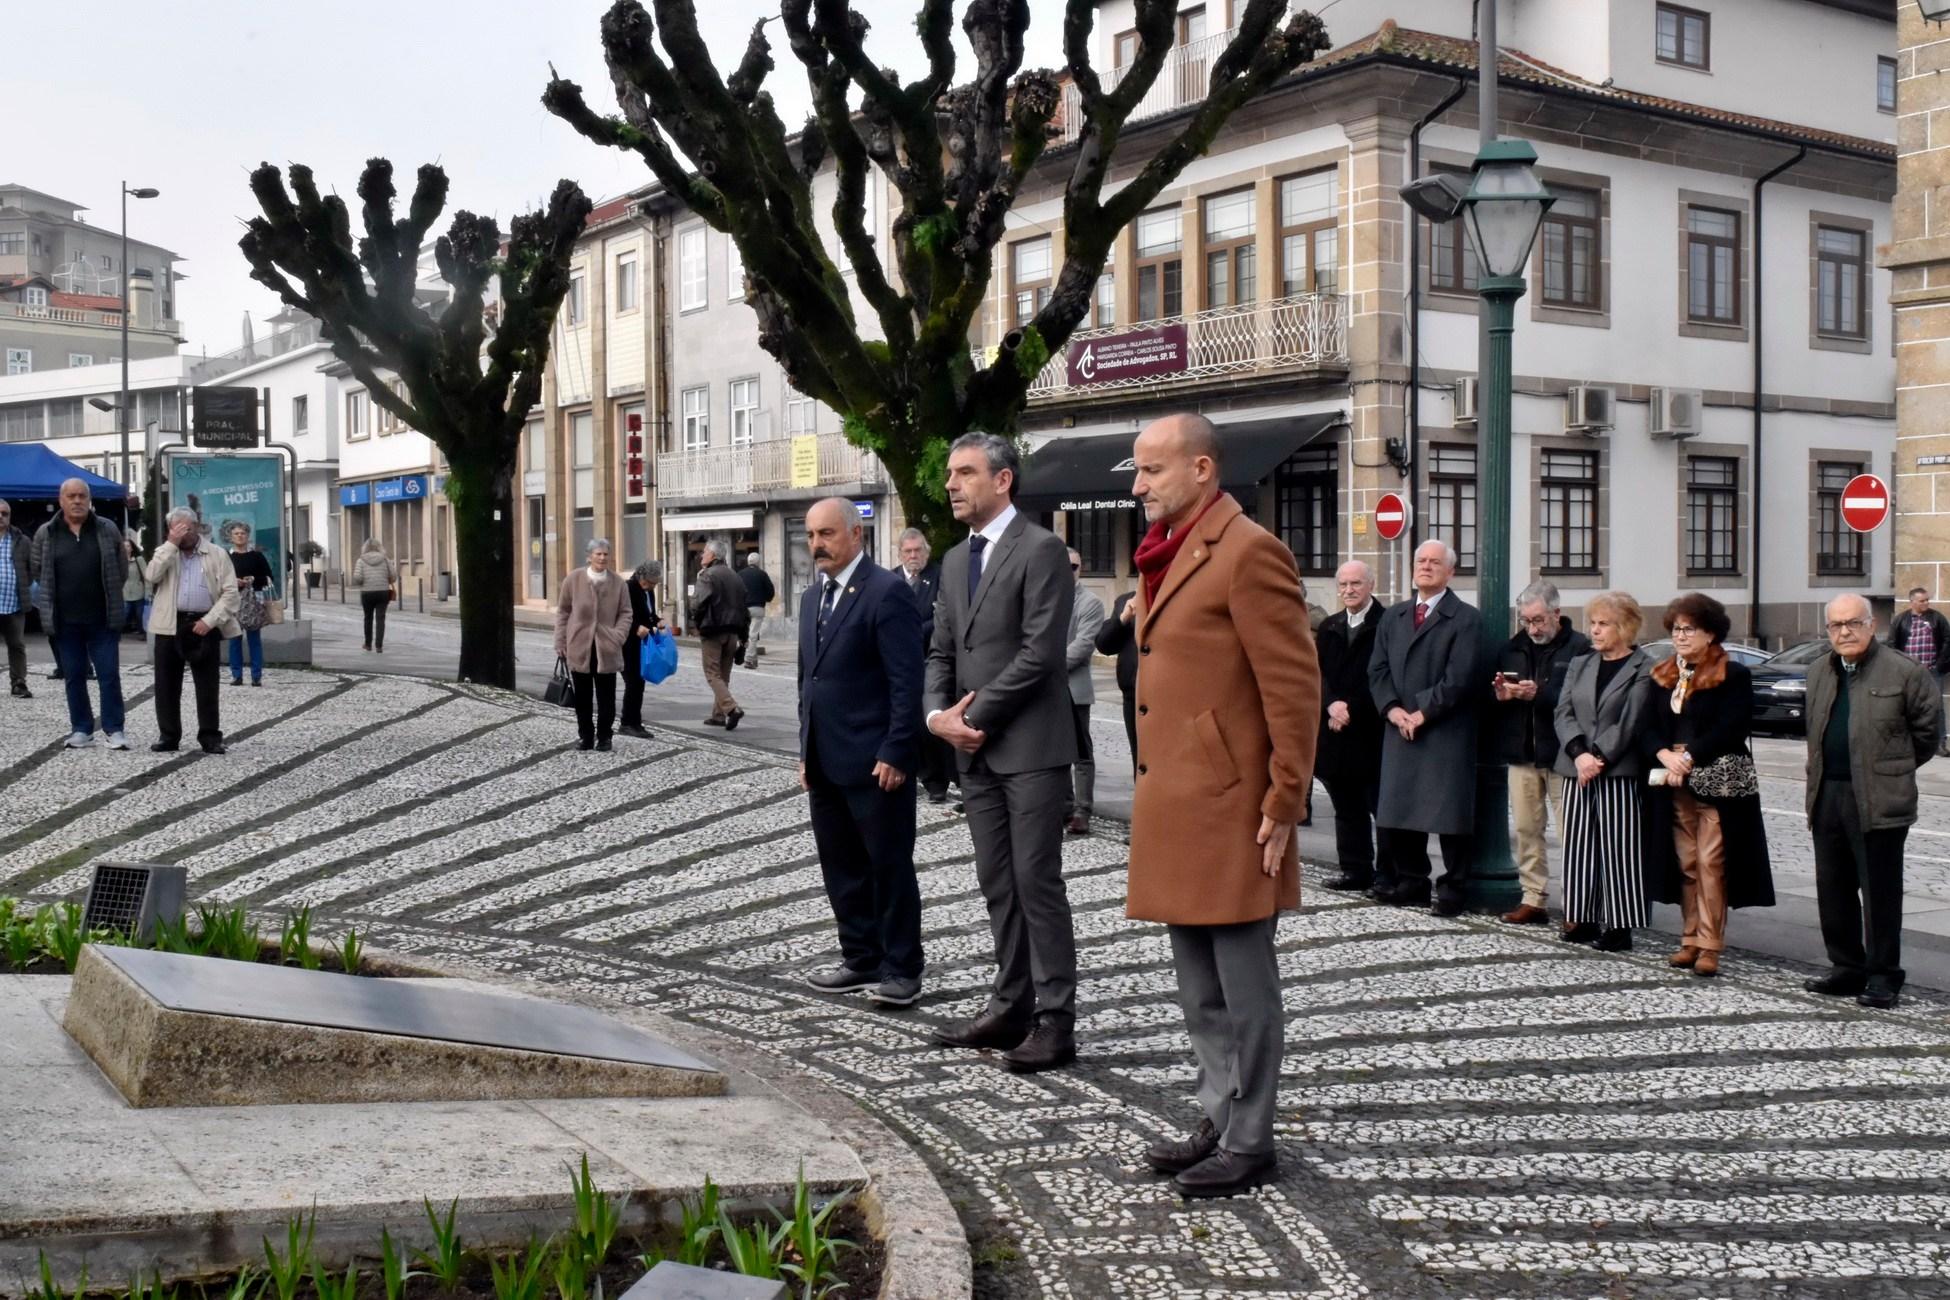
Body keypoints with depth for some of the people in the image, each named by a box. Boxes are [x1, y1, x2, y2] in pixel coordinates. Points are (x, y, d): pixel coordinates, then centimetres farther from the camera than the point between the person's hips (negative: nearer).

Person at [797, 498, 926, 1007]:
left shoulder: (887, 592, -11)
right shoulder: (812, 596, 15)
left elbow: (907, 682, -15)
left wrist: (895, 754, -19)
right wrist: (806, 751, 16)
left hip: (875, 761, -8)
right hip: (826, 762, 8)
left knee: (889, 867, 1)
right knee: (841, 868, 13)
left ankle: (901, 969, 10)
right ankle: (861, 958, 24)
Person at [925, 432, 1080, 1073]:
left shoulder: (1040, 550, -9)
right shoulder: (956, 561, 16)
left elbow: (1038, 653, -16)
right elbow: (941, 651, 16)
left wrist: (974, 716, -12)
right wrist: (938, 715, -2)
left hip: (1030, 746, -8)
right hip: (975, 750, 8)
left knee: (1037, 882, -5)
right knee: (997, 883, 11)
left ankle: (1054, 1021, 1)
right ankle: (1010, 1007, 20)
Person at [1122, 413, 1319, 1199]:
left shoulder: (1248, 551, -13)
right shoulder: (1167, 557, 16)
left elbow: (1295, 686, -16)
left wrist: (1284, 805, -17)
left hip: (1229, 811, -9)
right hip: (1173, 810, 9)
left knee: (1245, 989, 2)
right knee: (1201, 992, 17)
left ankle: (1250, 1145, 12)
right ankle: (1221, 1122, 28)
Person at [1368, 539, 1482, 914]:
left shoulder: (1465, 618, -3)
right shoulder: (1393, 617, 16)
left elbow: (1460, 677, -12)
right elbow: (1378, 669, 10)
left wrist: (1423, 713, -14)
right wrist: (1392, 709, -7)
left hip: (1446, 732, -6)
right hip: (1400, 730, 6)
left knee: (1448, 812, -3)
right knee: (1399, 809, 9)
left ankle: (1452, 888, 4)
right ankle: (1412, 881, 20)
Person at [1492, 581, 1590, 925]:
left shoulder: (1578, 648, -6)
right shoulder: (1512, 649, 12)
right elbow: (1491, 695, 15)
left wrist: (1539, 694, -24)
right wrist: (1499, 694, -7)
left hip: (1561, 755, -6)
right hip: (1521, 754, 6)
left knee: (1571, 832, -4)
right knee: (1525, 829, 7)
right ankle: (1532, 899, 14)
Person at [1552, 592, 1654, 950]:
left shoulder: (1643, 669, -3)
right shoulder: (1579, 664, 15)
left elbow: (1629, 722, -10)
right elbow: (1563, 713, 6)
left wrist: (1598, 757, -16)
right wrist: (1579, 754, -10)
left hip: (1619, 772, -6)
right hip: (1577, 771, 6)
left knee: (1617, 849, -4)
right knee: (1580, 846, 7)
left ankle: (1619, 926, 0)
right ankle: (1583, 920, 14)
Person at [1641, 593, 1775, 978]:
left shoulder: (1733, 676, -4)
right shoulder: (1662, 676, 13)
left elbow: (1731, 729, -13)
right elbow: (1648, 728, 8)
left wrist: (1689, 757, -16)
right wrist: (1666, 756, -11)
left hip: (1718, 783, -5)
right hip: (1675, 785, 5)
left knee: (1710, 863, -7)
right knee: (1686, 863, 7)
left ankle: (1710, 946, -4)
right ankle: (1691, 939, 14)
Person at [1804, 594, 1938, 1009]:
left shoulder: (1904, 673, -7)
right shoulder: (1819, 675, 13)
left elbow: (1927, 730, -2)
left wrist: (1895, 769, 5)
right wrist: (1821, 777, 16)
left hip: (1879, 800, -6)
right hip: (1827, 798, 6)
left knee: (1880, 892, 0)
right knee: (1833, 891, 11)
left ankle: (1883, 976, 9)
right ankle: (1847, 968, 23)